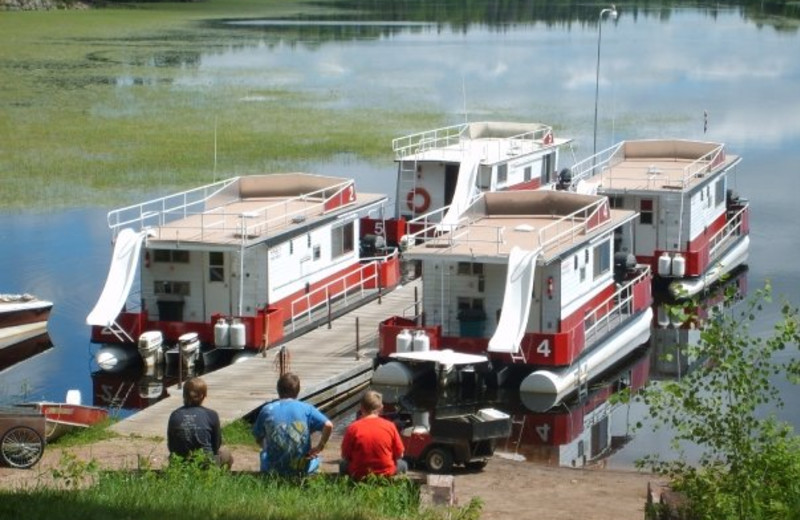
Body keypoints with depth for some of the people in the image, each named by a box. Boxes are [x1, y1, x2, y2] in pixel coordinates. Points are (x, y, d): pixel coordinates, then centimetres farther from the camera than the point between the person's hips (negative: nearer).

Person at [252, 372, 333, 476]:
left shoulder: (267, 410, -5)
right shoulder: (306, 409, -7)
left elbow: (258, 439, 4)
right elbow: (328, 425, -19)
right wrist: (319, 447, -7)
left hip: (274, 470, 0)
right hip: (303, 470, 0)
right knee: (315, 457, 35)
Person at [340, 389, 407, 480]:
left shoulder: (353, 428, -10)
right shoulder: (390, 426, -8)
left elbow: (345, 456, -2)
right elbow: (399, 454, 1)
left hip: (359, 476, -1)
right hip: (386, 474, 1)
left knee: (343, 465, 31)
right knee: (402, 464, 30)